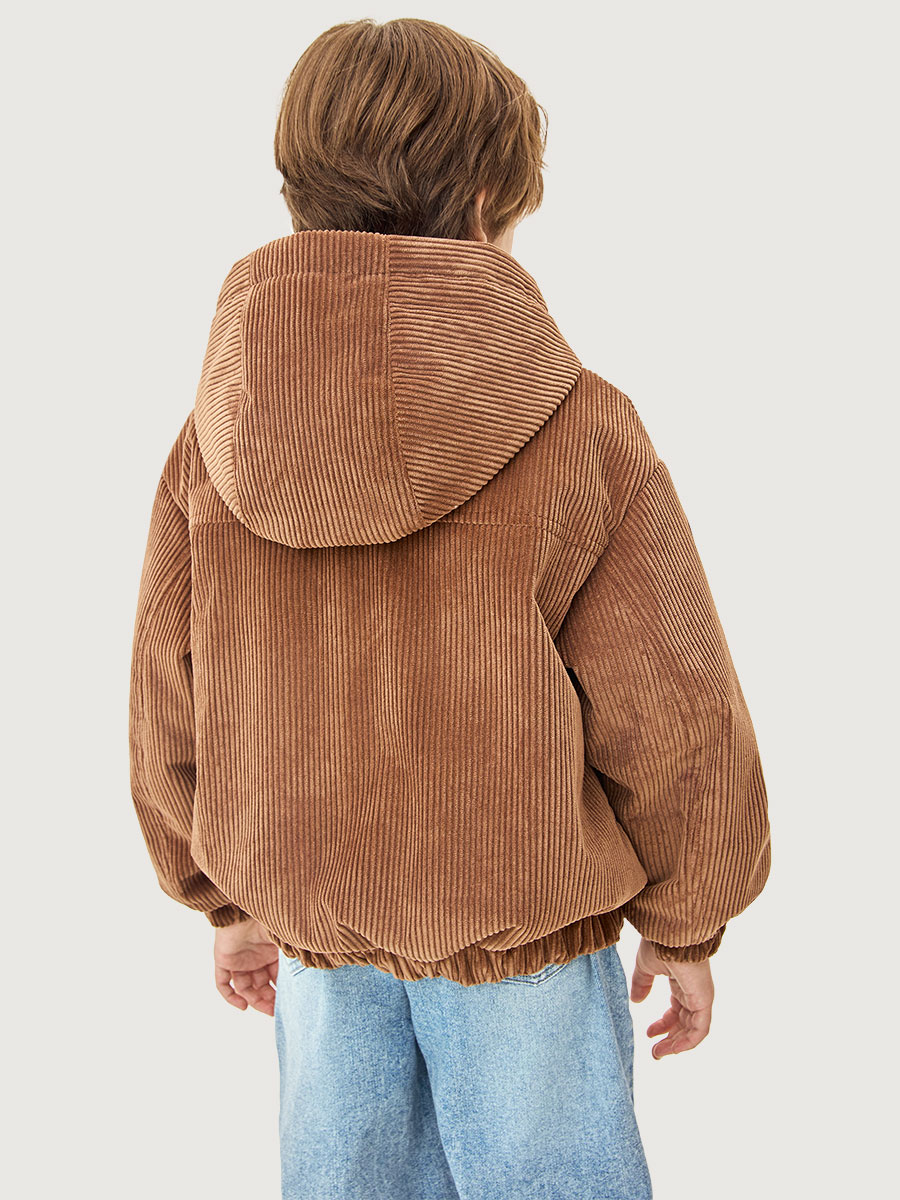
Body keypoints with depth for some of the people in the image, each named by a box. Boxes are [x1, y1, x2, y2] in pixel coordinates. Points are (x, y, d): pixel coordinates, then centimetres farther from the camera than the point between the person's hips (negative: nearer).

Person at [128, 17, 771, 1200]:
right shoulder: (579, 426, -18)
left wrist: (228, 900, 15)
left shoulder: (216, 433, -7)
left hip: (315, 926, 4)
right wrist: (686, 926, 3)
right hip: (524, 925, -3)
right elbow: (673, 715, -13)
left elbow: (170, 700, 1)